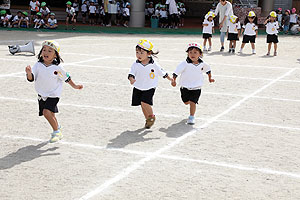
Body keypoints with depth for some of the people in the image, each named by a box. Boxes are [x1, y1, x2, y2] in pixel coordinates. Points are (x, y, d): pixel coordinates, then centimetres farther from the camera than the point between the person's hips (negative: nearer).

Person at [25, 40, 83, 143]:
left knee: (46, 112, -22)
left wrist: (74, 86, 13)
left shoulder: (57, 67, -10)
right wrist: (29, 73, -34)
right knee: (50, 114, 14)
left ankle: (56, 131, -5)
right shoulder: (38, 65, -7)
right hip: (42, 95, 4)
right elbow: (31, 78, -13)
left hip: (53, 95, -4)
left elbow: (66, 77, 5)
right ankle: (57, 128, 39)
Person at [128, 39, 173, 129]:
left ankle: (152, 116, 5)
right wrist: (131, 78, -42)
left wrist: (170, 79, 18)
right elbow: (131, 73, -19)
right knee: (143, 104, 11)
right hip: (138, 88, 3)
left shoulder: (153, 64, -10)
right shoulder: (136, 64, -8)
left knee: (144, 102, -19)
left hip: (149, 88, -3)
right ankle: (148, 119, 31)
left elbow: (161, 72, 5)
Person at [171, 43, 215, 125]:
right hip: (185, 87, 0)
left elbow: (208, 69, 19)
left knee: (192, 102, -9)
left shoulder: (202, 64, -3)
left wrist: (210, 78, 26)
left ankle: (191, 117, 7)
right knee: (186, 102, 14)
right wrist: (173, 80, -27)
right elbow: (176, 72, -16)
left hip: (196, 88, 0)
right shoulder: (185, 64, -14)